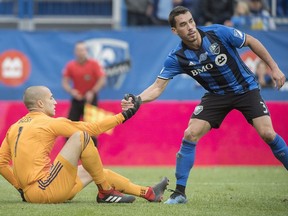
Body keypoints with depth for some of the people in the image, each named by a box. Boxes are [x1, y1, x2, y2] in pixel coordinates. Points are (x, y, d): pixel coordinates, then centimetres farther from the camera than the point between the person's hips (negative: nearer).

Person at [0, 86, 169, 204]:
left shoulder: (14, 128, 15)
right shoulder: (49, 123, -6)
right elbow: (92, 129, -2)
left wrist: (21, 187, 20)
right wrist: (123, 116, 6)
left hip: (29, 194, 9)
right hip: (45, 192, -9)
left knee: (99, 172, 22)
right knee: (80, 137, -12)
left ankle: (148, 193, 29)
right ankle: (106, 192, -2)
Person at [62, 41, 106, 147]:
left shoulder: (94, 64, -9)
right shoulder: (70, 66, -2)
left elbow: (102, 80, -12)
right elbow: (65, 82, 0)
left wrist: (92, 92, -21)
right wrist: (71, 91, -19)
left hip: (90, 99, -2)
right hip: (77, 99, 3)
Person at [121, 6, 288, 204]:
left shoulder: (218, 33, -22)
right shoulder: (177, 58, -17)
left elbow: (251, 41, -8)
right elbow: (158, 87, -17)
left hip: (246, 88, -2)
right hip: (216, 95, 2)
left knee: (267, 133, -17)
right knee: (190, 135, -12)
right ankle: (180, 193, -2)